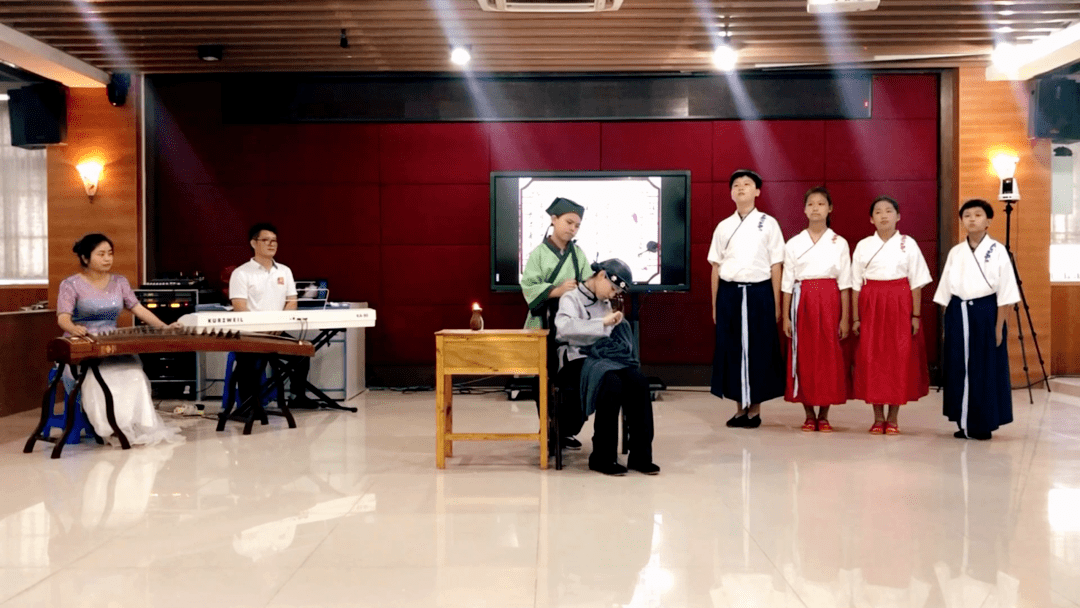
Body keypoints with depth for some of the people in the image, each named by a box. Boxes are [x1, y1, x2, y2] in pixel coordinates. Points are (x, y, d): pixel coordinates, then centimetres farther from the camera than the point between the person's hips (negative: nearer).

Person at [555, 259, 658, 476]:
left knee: (639, 383, -24)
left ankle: (640, 456, -17)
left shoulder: (604, 303, 22)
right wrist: (603, 322, -25)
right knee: (612, 385, -35)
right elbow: (564, 326, -22)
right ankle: (603, 458, -21)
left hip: (606, 357, 6)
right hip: (579, 360, -6)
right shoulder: (571, 298, 0)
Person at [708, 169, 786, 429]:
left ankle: (755, 409, 15)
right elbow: (716, 267, 10)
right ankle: (740, 408, 16)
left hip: (759, 293, -2)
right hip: (729, 293, 2)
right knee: (731, 349, 4)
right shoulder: (723, 227, 9)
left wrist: (776, 304, -1)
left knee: (759, 350, 2)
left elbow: (776, 266, 1)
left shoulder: (768, 224, 2)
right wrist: (715, 304, 7)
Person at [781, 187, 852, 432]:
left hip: (829, 302, -1)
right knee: (803, 355, 1)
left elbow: (844, 284, 3)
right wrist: (785, 317, 0)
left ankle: (824, 415, 11)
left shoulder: (839, 243, 4)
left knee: (829, 355, 0)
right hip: (802, 301, 1)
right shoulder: (793, 244, 6)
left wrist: (845, 318, -2)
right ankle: (809, 415, 13)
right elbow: (787, 283, 5)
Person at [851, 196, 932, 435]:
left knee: (900, 359, -1)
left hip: (900, 305, -1)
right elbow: (856, 284, 4)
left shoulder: (908, 244, 1)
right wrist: (856, 318, 0)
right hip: (871, 305, 1)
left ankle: (893, 419, 10)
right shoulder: (863, 246, 4)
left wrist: (916, 315, -5)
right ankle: (878, 418, 12)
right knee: (871, 359, 0)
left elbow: (916, 283, 1)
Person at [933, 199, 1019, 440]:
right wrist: (948, 323, 7)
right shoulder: (955, 252, 9)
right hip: (958, 314, 4)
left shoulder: (997, 251, -3)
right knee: (958, 369, 5)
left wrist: (998, 327, -10)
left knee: (985, 370, 0)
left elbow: (1005, 293, -6)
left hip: (985, 313, -4)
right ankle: (964, 423, 16)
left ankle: (983, 425, 11)